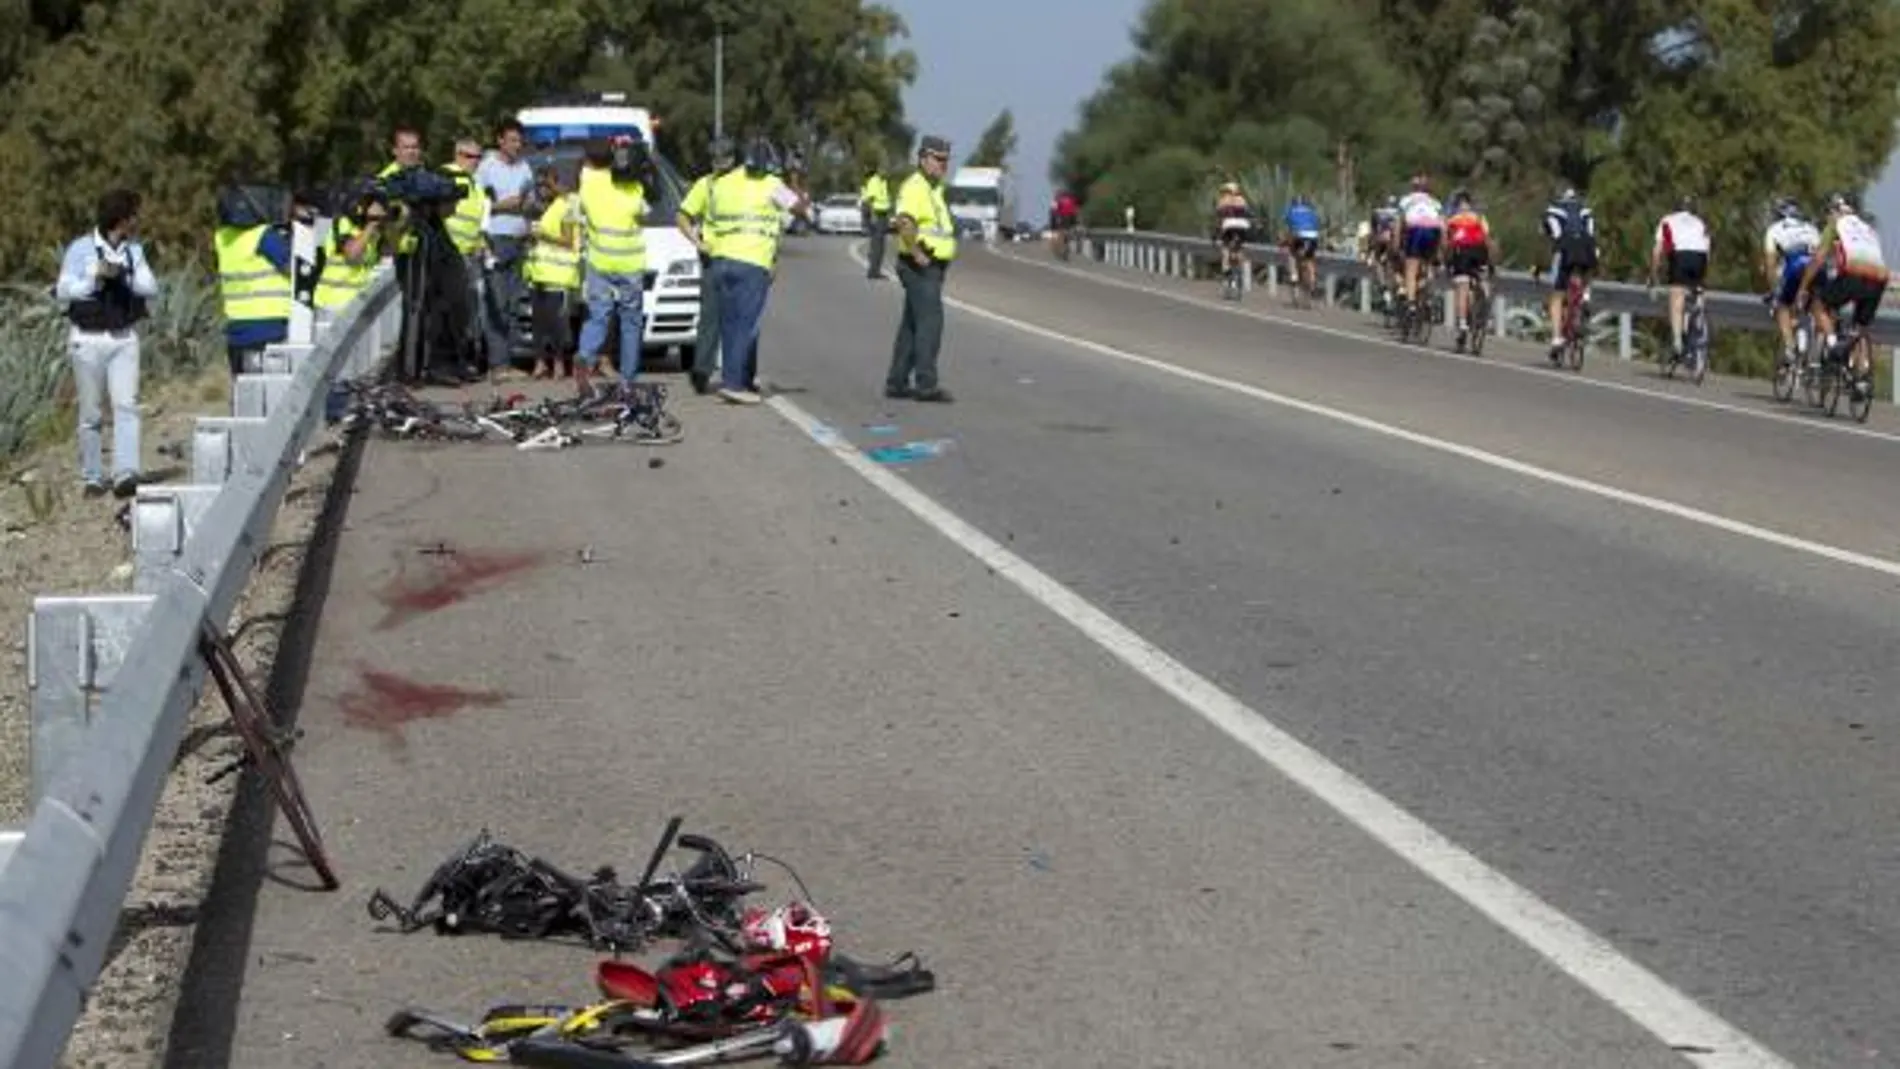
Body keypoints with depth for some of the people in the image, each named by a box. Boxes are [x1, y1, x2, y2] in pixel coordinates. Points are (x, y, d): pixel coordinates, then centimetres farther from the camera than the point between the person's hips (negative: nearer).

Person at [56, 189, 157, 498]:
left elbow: (151, 287, 2)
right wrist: (95, 277, -22)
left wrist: (124, 276, -15)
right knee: (92, 413, 4)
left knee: (126, 405, -12)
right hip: (88, 339, -3)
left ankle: (125, 475, -20)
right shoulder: (81, 248, -5)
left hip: (124, 338, 3)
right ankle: (92, 478, 15)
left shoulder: (134, 249, 9)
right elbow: (63, 291, -9)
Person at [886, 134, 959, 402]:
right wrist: (917, 254, -28)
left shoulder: (935, 189, 19)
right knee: (930, 322, -13)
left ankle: (897, 382, 15)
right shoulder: (915, 187, -14)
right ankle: (926, 384, -14)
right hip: (921, 268, -10)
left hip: (933, 267, 10)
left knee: (912, 325, 11)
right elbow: (904, 222, -31)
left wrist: (946, 252, 22)